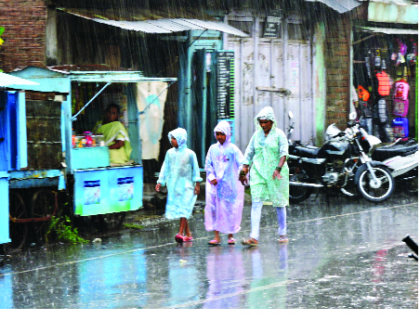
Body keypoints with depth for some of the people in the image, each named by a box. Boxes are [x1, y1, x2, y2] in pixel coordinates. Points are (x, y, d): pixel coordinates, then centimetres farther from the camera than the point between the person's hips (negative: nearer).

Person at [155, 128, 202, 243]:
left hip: (186, 185, -5)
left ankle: (181, 233, -19)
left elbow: (195, 169, 1)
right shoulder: (170, 153, 6)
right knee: (177, 209, 5)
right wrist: (160, 182, 7)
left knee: (184, 209, -14)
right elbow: (165, 168, 11)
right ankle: (188, 234, 14)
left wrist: (197, 183, -1)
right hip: (174, 185, 5)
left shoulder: (189, 153, -4)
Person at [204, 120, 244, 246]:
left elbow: (241, 164, -2)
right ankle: (216, 236, -5)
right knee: (214, 208, -6)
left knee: (230, 209, 3)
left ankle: (230, 235, 16)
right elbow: (208, 165, 7)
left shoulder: (233, 149, 0)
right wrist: (211, 177, -7)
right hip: (215, 184, 2)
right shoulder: (213, 149, 8)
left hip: (230, 184, -2)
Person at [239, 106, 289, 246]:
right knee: (256, 203, -8)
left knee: (279, 203, 7)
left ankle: (283, 234, 22)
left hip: (275, 174, -3)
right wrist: (244, 171, 10)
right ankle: (254, 237, -14)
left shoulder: (279, 134, -4)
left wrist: (278, 169, -26)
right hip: (258, 172, 3)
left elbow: (284, 153, -13)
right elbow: (249, 153, 15)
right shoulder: (257, 134, 10)